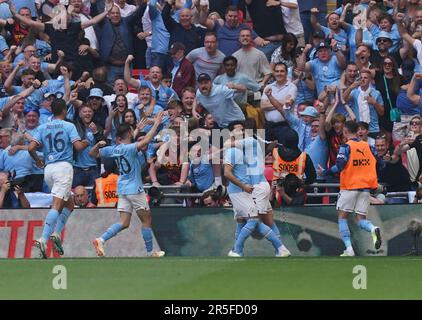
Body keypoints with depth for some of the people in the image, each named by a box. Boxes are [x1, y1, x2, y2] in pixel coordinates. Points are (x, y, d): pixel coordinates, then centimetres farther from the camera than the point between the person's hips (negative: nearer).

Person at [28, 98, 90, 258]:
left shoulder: (42, 128, 11)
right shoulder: (69, 126, 0)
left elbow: (31, 148, 2)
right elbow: (78, 146, -9)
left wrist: (37, 161, 20)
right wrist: (86, 143, 13)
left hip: (48, 168, 6)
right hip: (64, 166, -6)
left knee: (69, 204, 19)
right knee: (57, 205, -13)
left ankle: (56, 233, 3)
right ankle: (43, 239, -27)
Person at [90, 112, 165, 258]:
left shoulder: (114, 149, 5)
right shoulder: (130, 148, -16)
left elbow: (93, 153, 12)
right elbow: (145, 141, -34)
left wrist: (98, 145, -6)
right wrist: (156, 124, -30)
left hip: (122, 188, 7)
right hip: (134, 189, -7)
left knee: (124, 223, 6)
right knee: (146, 219, 7)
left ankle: (101, 239, -13)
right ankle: (150, 252, 13)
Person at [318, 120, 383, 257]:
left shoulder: (346, 147, -8)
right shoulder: (367, 146, 7)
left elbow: (339, 167, -18)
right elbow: (381, 164, 8)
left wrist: (324, 172, -4)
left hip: (349, 187, -4)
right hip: (365, 187, 4)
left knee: (342, 217, 7)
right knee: (361, 220, 8)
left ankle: (349, 249, -6)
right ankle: (373, 229, -26)